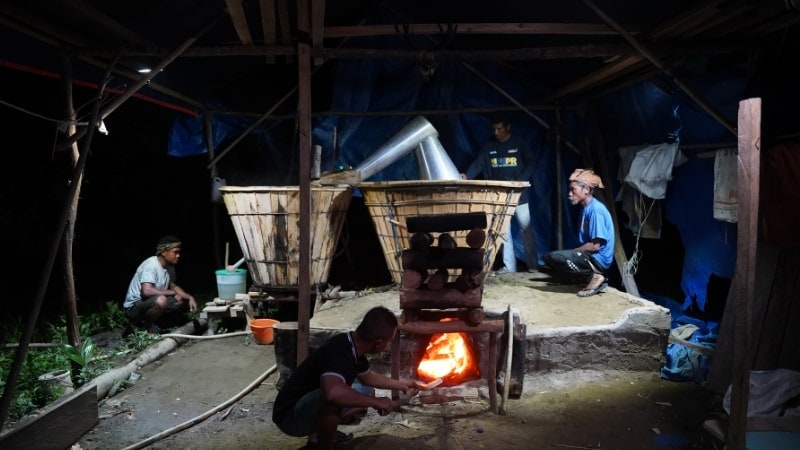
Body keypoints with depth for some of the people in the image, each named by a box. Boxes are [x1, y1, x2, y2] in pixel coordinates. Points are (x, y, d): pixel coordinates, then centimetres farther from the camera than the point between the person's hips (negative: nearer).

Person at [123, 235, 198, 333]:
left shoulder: (169, 266, 2)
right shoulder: (151, 265, -23)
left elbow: (173, 286, 14)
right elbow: (146, 291, -35)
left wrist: (189, 297, -4)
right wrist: (173, 293, -25)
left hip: (153, 303, 9)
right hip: (134, 307, -9)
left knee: (185, 303, 2)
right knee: (160, 300, -37)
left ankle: (152, 321, 9)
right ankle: (147, 327, -10)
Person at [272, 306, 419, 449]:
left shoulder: (353, 346, -2)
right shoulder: (340, 353, -31)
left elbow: (367, 377, 19)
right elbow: (333, 392, -51)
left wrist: (401, 385, 26)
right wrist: (376, 402, -35)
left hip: (312, 405, 10)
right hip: (290, 415, -10)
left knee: (367, 392, 12)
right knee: (334, 399, -37)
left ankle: (319, 435, 16)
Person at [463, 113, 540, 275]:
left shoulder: (519, 143, 2)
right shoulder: (488, 147, 8)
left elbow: (530, 163, -2)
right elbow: (478, 164, -4)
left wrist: (520, 182, -17)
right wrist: (466, 176, -23)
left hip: (519, 194, -2)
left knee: (526, 229, 2)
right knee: (503, 231, 4)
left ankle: (533, 264, 12)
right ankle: (509, 265, 11)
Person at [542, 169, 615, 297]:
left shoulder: (596, 209, -17)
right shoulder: (586, 209, 13)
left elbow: (595, 245, -21)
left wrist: (571, 252, -10)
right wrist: (571, 253, 6)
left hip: (598, 259, -10)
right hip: (589, 256, 10)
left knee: (553, 257, -26)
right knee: (547, 258, 14)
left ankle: (595, 276, -11)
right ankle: (593, 277, 6)